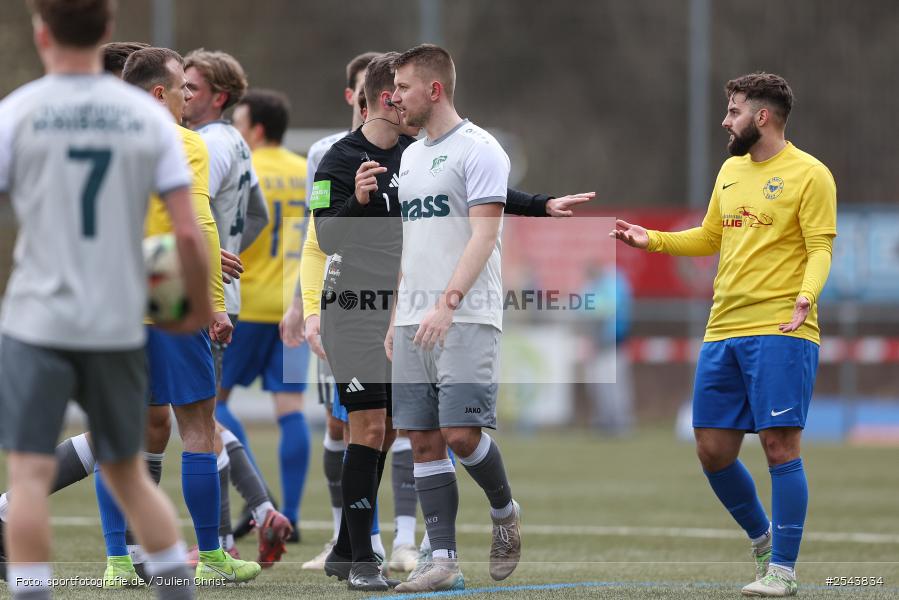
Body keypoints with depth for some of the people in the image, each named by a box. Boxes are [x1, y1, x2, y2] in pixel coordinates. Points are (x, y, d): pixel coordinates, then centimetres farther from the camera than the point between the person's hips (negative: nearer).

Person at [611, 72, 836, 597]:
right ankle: (763, 537, 28)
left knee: (780, 444, -10)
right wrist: (651, 239, 15)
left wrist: (806, 296, -28)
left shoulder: (809, 175, -5)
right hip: (723, 332, 7)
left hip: (780, 332, -7)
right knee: (713, 449, 6)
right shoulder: (731, 170, 18)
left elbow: (820, 249, -10)